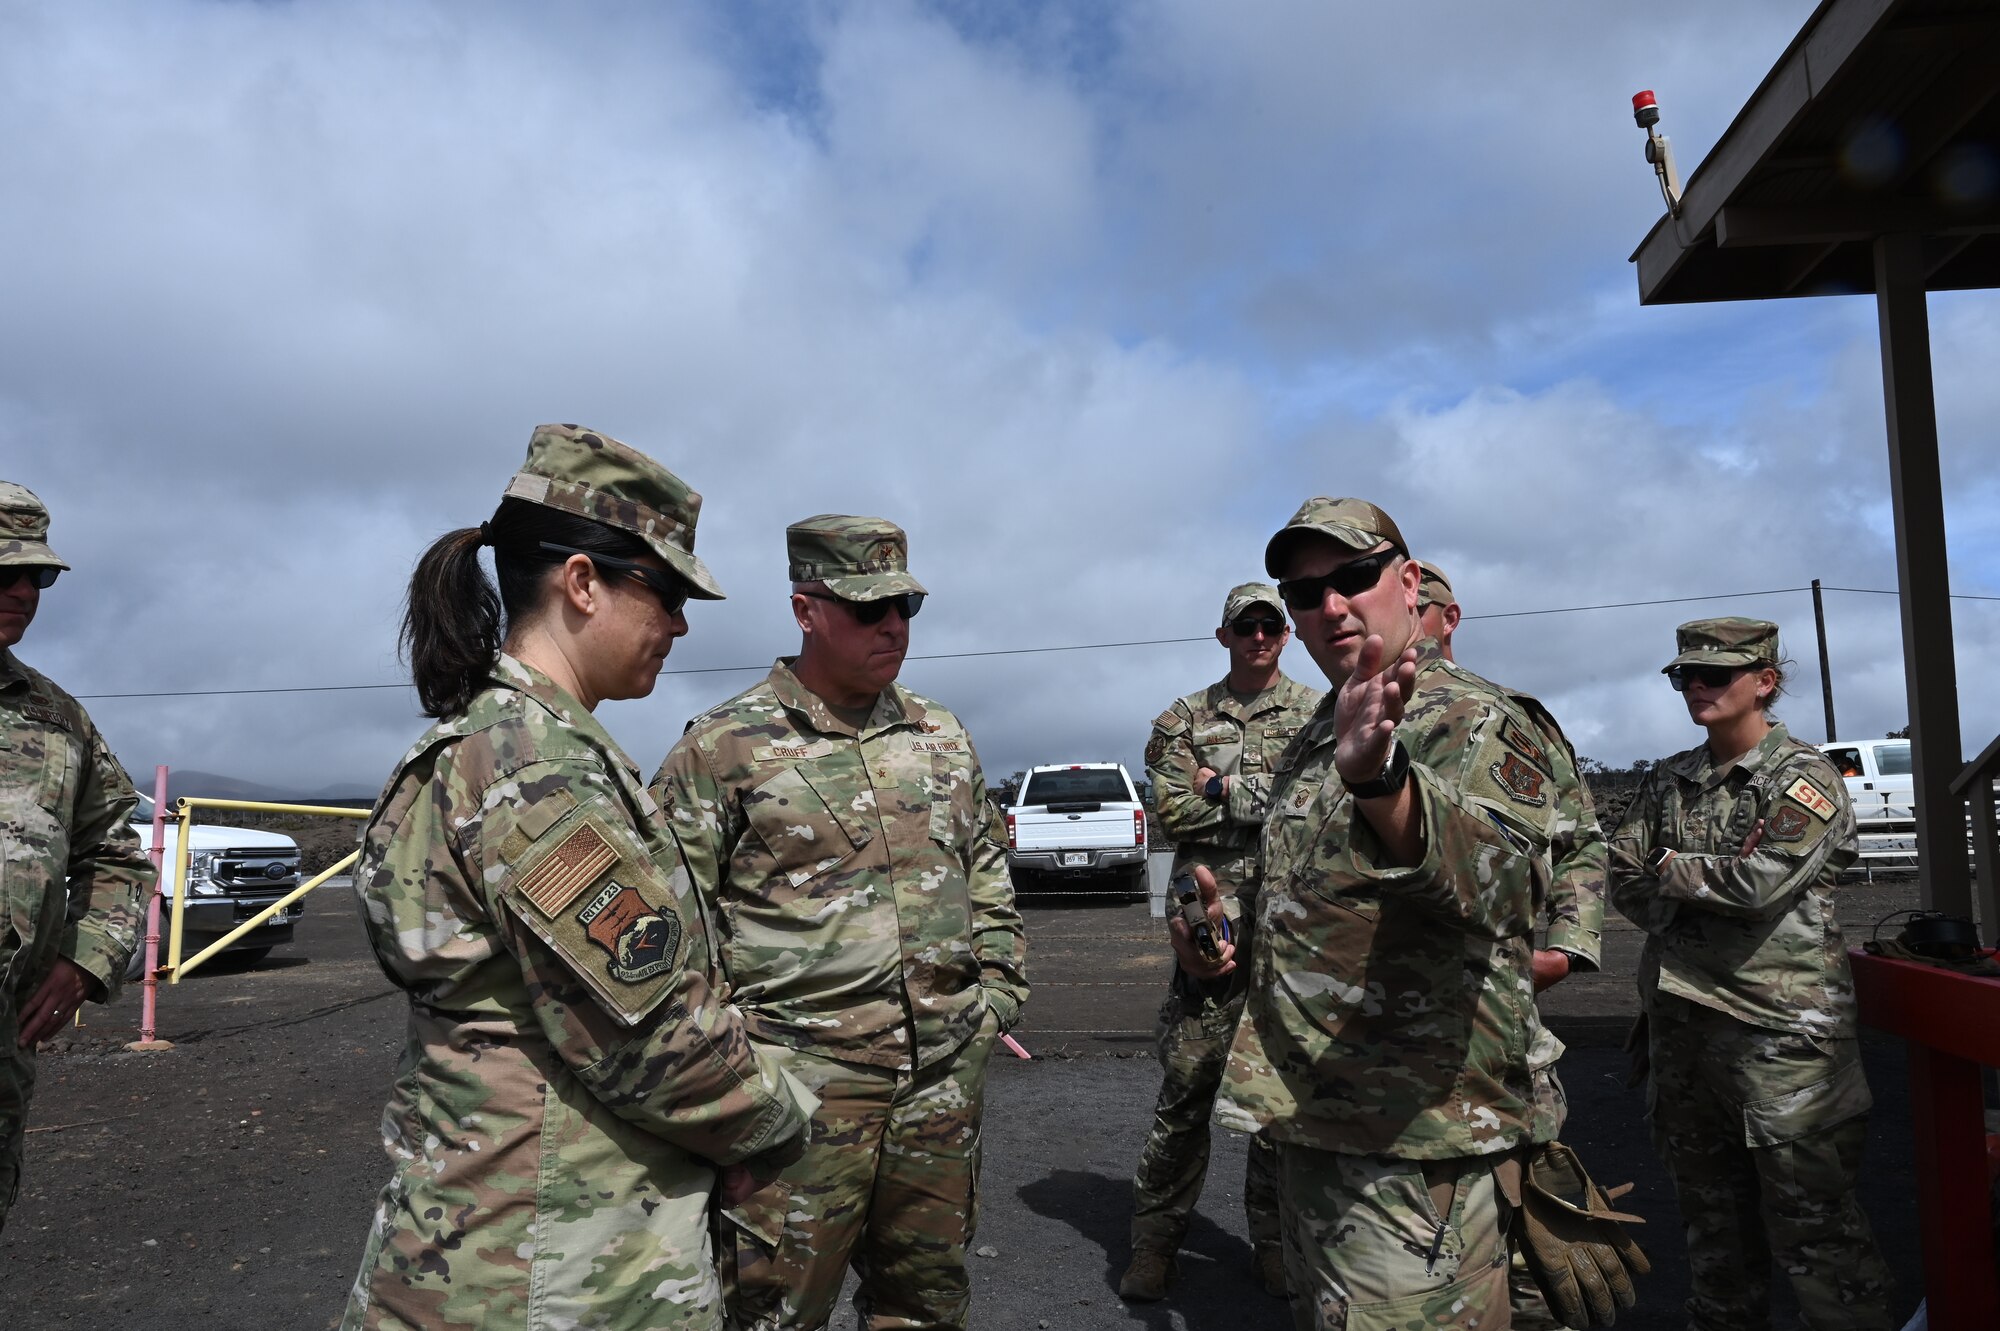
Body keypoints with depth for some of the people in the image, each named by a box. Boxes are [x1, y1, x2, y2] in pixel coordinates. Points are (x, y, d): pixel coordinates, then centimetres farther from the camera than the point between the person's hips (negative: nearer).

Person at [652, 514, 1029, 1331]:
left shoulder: (943, 737, 10)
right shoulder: (723, 747, -7)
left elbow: (988, 876, 18)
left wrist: (997, 996, 11)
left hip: (944, 1077, 5)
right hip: (799, 1087, -5)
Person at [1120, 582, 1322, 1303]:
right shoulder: (1184, 719, 9)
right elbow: (1171, 810, -4)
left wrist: (1227, 790, -8)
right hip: (1212, 922, 0)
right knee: (1186, 1083, 1)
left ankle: (1274, 1237, 24)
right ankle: (1155, 1238, 15)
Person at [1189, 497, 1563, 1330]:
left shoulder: (1475, 723, -14)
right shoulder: (1316, 737, 12)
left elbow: (1495, 871, -37)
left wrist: (1378, 780, -54)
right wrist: (1226, 933, 11)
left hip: (1413, 1146, -8)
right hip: (1305, 1124, 8)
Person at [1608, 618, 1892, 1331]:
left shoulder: (1806, 777, -5)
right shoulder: (1669, 781, 12)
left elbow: (1759, 880, -19)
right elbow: (1624, 881, 5)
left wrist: (1673, 870, -4)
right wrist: (1710, 891, -6)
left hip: (1777, 1026, -6)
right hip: (1679, 1023, 6)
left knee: (1810, 1219, -1)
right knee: (1711, 1216, 18)